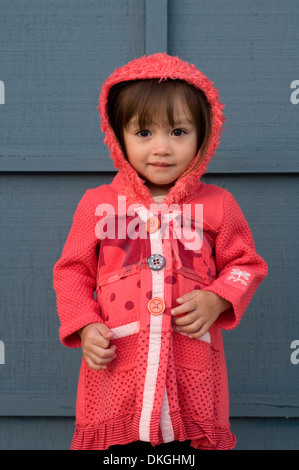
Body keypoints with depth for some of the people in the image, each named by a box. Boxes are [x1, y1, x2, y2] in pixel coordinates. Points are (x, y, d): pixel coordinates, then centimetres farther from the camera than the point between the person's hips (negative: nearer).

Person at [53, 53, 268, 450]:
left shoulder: (217, 204, 4)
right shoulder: (98, 204, 3)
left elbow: (246, 264, 11)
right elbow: (73, 271, 9)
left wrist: (216, 300, -7)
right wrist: (85, 326, -5)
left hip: (193, 368, 0)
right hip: (116, 366, 0)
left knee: (199, 434, 8)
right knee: (112, 438, 7)